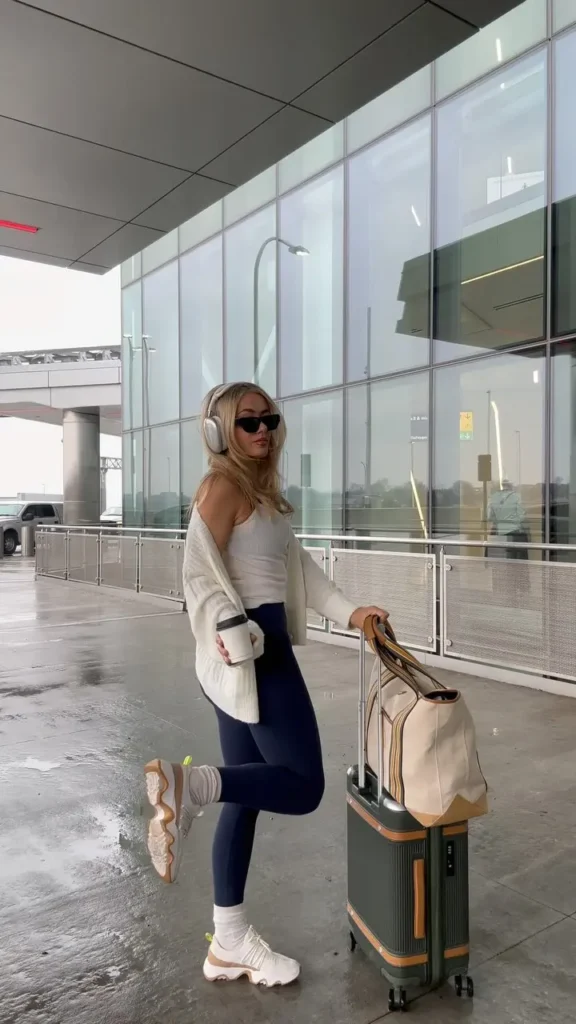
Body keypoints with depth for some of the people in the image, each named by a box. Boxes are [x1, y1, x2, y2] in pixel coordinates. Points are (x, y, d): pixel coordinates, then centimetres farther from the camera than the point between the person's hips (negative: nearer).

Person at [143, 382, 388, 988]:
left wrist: (349, 613, 10)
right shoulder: (223, 486, -11)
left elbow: (297, 564, 17)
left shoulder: (262, 490, 18)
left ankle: (229, 943, 25)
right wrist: (235, 632, -29)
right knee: (302, 786, -7)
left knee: (245, 794, 14)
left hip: (264, 647, 10)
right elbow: (200, 572, -18)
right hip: (249, 653, -10)